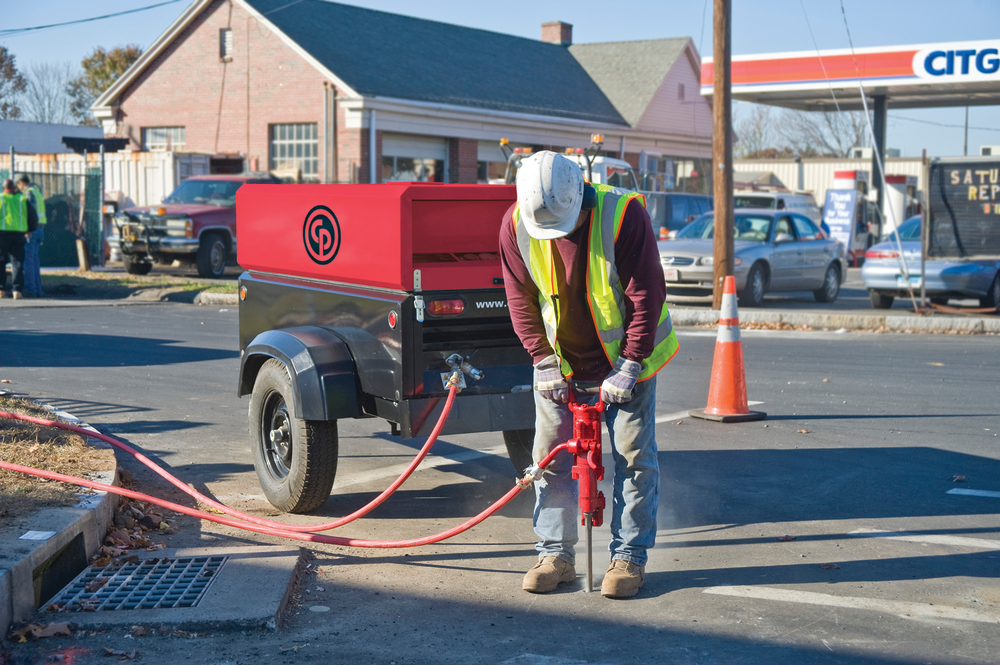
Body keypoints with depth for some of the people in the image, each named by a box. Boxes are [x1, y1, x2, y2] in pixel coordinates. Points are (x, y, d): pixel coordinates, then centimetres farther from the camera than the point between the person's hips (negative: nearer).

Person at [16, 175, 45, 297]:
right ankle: (38, 289, 10)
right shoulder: (37, 192, 20)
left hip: (31, 229, -9)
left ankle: (30, 289, -9)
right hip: (40, 228, 9)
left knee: (28, 259, -7)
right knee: (34, 258, 11)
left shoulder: (29, 192, -8)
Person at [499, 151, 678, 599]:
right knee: (550, 453, 3)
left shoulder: (623, 214, -23)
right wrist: (543, 360, -8)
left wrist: (629, 366, -19)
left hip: (625, 359, -3)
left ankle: (629, 557, 11)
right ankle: (555, 554, 15)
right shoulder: (516, 225, -13)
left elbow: (647, 295, -18)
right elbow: (520, 299, -2)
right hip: (560, 364, 3)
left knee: (634, 455, -1)